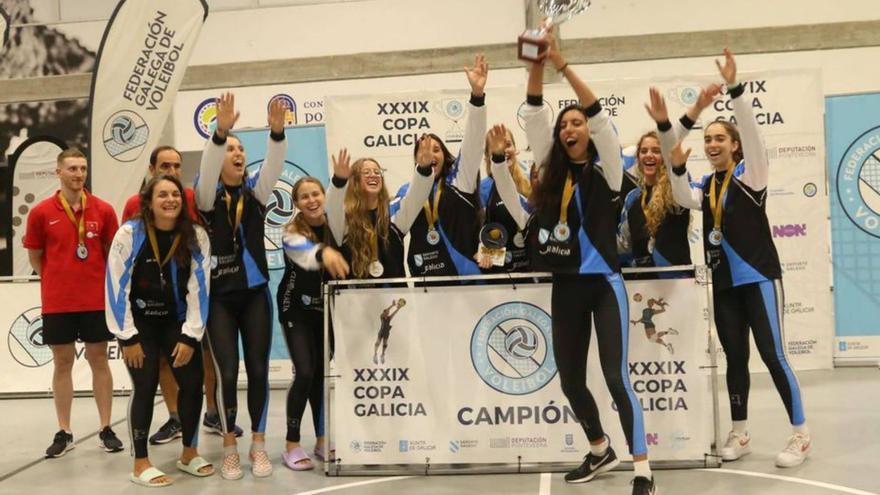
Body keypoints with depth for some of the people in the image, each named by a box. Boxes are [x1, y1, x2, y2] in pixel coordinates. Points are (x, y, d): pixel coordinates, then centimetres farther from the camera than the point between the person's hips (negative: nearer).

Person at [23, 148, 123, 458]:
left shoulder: (103, 210, -1)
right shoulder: (41, 212, -2)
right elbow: (34, 256, 8)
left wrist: (97, 280, 5)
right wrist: (57, 281, 6)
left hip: (96, 300, 0)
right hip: (57, 302, 0)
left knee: (99, 361, 6)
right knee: (62, 363, 7)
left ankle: (106, 429, 14)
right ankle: (64, 433, 17)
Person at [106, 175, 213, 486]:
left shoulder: (196, 236, -8)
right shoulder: (130, 233, -15)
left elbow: (199, 288, -8)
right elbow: (116, 286, -14)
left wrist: (190, 336, -10)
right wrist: (127, 337, -13)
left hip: (177, 322, 3)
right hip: (139, 323, -3)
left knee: (193, 383, -1)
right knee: (145, 388, -5)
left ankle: (189, 453, 20)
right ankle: (140, 464, 11)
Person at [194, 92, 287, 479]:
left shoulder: (255, 191, 5)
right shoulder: (208, 196, -1)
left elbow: (273, 168, -15)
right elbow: (207, 169, -22)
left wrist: (277, 132, -33)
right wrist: (220, 131, -38)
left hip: (255, 292, 2)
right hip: (220, 295, -2)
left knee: (258, 370, 3)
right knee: (227, 373, -5)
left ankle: (258, 445, 17)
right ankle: (230, 448, 12)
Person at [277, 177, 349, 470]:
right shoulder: (292, 233, -18)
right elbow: (306, 255, -41)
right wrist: (323, 252, -62)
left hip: (326, 309, 4)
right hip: (296, 309, -4)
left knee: (322, 374, 8)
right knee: (305, 373, -13)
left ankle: (322, 440, 22)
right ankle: (292, 445, 0)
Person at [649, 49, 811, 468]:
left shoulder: (750, 173, -3)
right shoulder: (706, 186, 9)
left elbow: (751, 132, -19)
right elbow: (684, 198, -11)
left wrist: (734, 87, -30)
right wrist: (670, 146, -23)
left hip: (759, 276, -5)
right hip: (724, 282, 5)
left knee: (773, 355, -4)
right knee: (735, 358, 11)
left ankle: (801, 434, 10)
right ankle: (740, 434, 22)